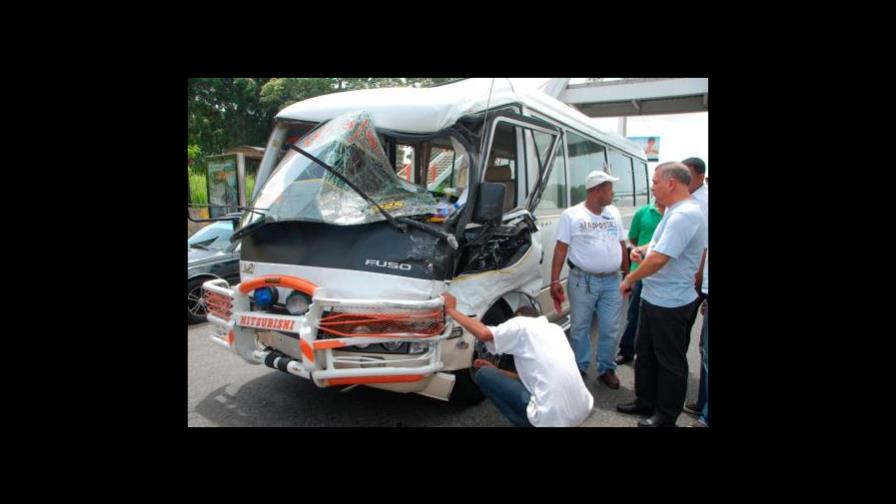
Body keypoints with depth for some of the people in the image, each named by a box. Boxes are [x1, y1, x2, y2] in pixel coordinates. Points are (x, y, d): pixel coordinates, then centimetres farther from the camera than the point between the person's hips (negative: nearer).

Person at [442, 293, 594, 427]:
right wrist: (495, 370, 26)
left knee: (483, 374, 5)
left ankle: (527, 425, 4)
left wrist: (451, 310, -2)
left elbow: (484, 334, -15)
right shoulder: (555, 329, 22)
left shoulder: (522, 324, 1)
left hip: (553, 416, -8)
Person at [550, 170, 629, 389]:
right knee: (579, 329, 7)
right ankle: (580, 369, 23)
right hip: (583, 280, -4)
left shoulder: (614, 213, 11)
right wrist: (555, 281, -12)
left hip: (612, 280, 4)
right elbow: (561, 249, -6)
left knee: (610, 330, 8)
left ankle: (607, 369, 25)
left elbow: (622, 246, 18)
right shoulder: (571, 215, -4)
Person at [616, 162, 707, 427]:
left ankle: (666, 417, 20)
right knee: (645, 352, 19)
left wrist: (629, 280, -15)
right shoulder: (674, 211, 10)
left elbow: (658, 259, -28)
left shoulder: (684, 215, -23)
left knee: (670, 361, 5)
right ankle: (645, 401, 35)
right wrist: (642, 248, 3)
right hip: (654, 297, 10)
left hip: (669, 303, -10)